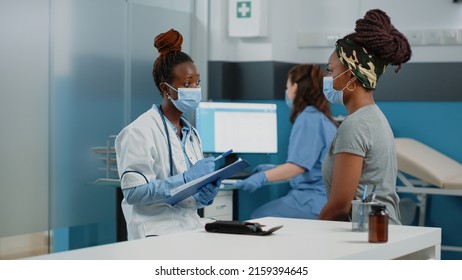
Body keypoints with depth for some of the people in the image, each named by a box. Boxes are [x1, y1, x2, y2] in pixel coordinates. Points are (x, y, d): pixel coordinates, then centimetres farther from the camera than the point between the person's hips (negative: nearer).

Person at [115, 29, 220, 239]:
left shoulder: (191, 134, 14)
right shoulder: (141, 131, -7)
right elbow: (133, 191, -15)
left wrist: (204, 196, -1)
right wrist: (186, 178, -20)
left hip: (189, 229, 7)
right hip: (157, 235, -7)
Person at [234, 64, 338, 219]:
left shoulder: (308, 118, -12)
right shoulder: (320, 117, 20)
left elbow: (299, 165, -22)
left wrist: (262, 177, -26)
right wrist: (274, 169, 32)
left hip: (315, 200, -10)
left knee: (258, 217, -9)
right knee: (260, 213, 8)